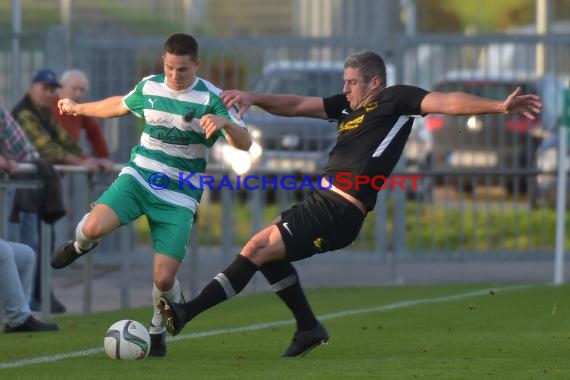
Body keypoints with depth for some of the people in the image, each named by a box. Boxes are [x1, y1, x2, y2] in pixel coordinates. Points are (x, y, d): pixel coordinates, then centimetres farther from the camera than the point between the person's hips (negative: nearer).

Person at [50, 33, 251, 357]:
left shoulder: (210, 98, -10)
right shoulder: (149, 87, 3)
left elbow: (245, 143, -16)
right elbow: (121, 105, 26)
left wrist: (224, 122, -38)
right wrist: (79, 109, 38)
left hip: (180, 197, -2)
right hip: (139, 178, 2)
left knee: (164, 279, -12)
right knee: (95, 226, -28)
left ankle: (159, 330, 22)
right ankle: (80, 245, 12)